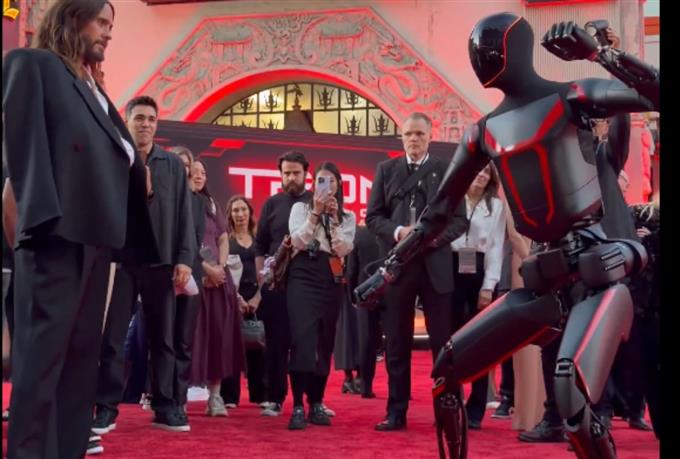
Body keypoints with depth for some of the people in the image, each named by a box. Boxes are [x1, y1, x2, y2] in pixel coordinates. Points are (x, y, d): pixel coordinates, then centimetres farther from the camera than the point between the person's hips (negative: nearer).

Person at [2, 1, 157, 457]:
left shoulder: (92, 85, 28)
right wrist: (43, 213, -19)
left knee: (82, 352, 7)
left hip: (94, 230, 8)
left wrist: (135, 165, 2)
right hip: (58, 227, -8)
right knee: (43, 348, -10)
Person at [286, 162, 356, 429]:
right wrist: (315, 213, -10)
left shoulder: (347, 217, 14)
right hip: (303, 276, -3)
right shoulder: (301, 208, 10)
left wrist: (333, 218, -8)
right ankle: (298, 407, -17)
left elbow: (344, 249, -1)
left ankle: (316, 403, 13)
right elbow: (298, 241, -4)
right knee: (302, 339, -15)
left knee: (325, 341, 5)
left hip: (332, 280, 3)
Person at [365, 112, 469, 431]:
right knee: (397, 343, 6)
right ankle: (396, 412, 12)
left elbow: (460, 219, 2)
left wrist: (434, 236, -15)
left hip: (435, 265, -1)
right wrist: (398, 232, -13)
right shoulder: (386, 169, 10)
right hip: (397, 265, 1)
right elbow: (373, 217, 6)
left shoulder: (447, 171, 6)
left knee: (442, 342, 2)